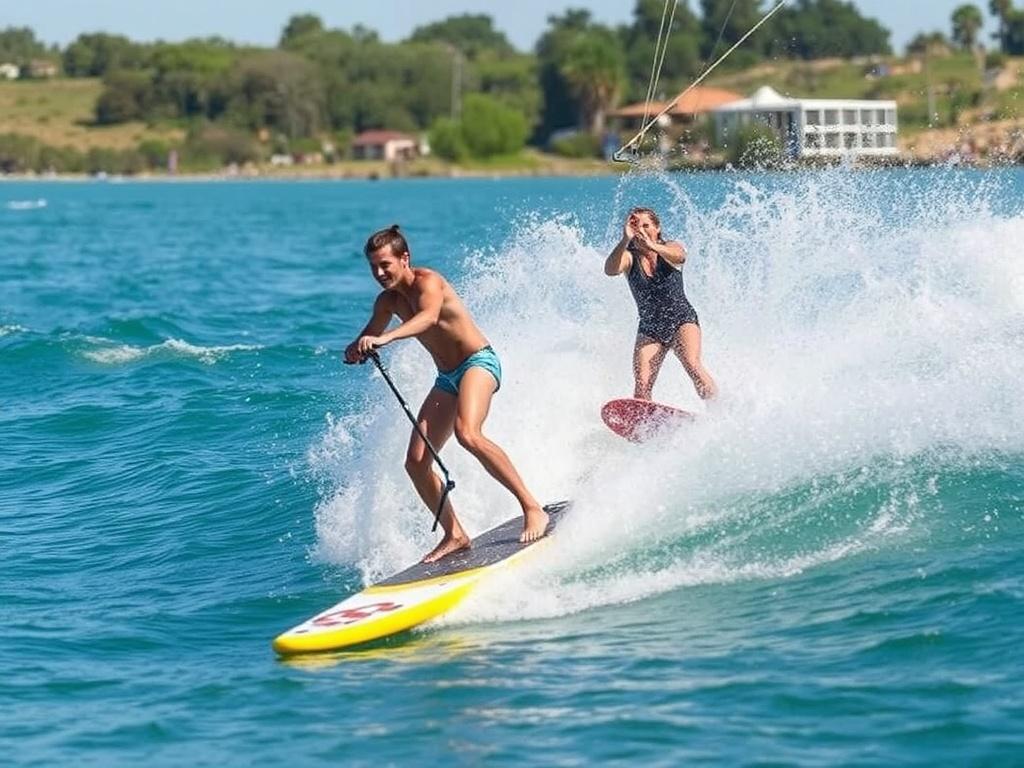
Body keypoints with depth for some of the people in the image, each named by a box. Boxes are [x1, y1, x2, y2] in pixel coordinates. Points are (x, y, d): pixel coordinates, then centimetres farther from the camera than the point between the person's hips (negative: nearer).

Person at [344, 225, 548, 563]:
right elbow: (370, 334, 19)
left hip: (478, 362, -9)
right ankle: (454, 535, 9)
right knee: (416, 462, -1)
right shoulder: (388, 300, 6)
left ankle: (532, 508, -27)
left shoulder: (427, 281, -17)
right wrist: (357, 348, -8)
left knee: (467, 433, -33)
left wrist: (384, 338, -54)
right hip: (447, 379, 9)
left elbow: (429, 316, -38)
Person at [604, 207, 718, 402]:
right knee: (641, 387, -16)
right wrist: (625, 241, -42)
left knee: (692, 366, -27)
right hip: (649, 329, 2)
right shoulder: (629, 257, -3)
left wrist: (653, 247, -52)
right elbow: (610, 270, -26)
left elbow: (679, 256, -31)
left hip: (682, 320, -2)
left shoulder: (670, 248, -4)